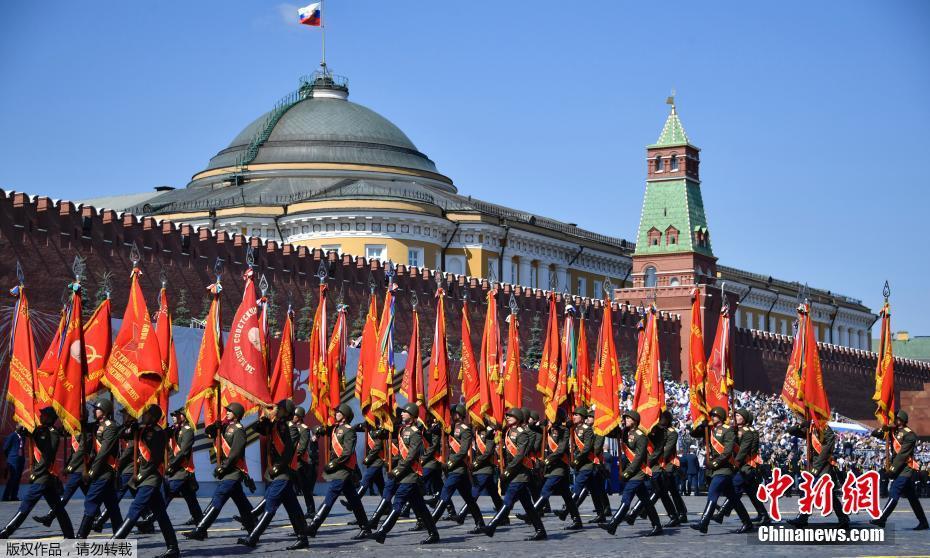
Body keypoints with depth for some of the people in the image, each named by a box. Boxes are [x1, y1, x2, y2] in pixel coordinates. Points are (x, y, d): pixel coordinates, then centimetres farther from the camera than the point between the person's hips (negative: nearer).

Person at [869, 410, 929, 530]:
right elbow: (875, 434, 9)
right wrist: (883, 429, -12)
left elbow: (902, 454, -19)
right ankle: (923, 523, 18)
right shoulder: (893, 431, 11)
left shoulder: (909, 434, -13)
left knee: (894, 493, -14)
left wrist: (893, 469, -20)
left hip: (906, 468, -9)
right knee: (912, 497, 12)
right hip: (901, 468, 9)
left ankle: (881, 519, -19)